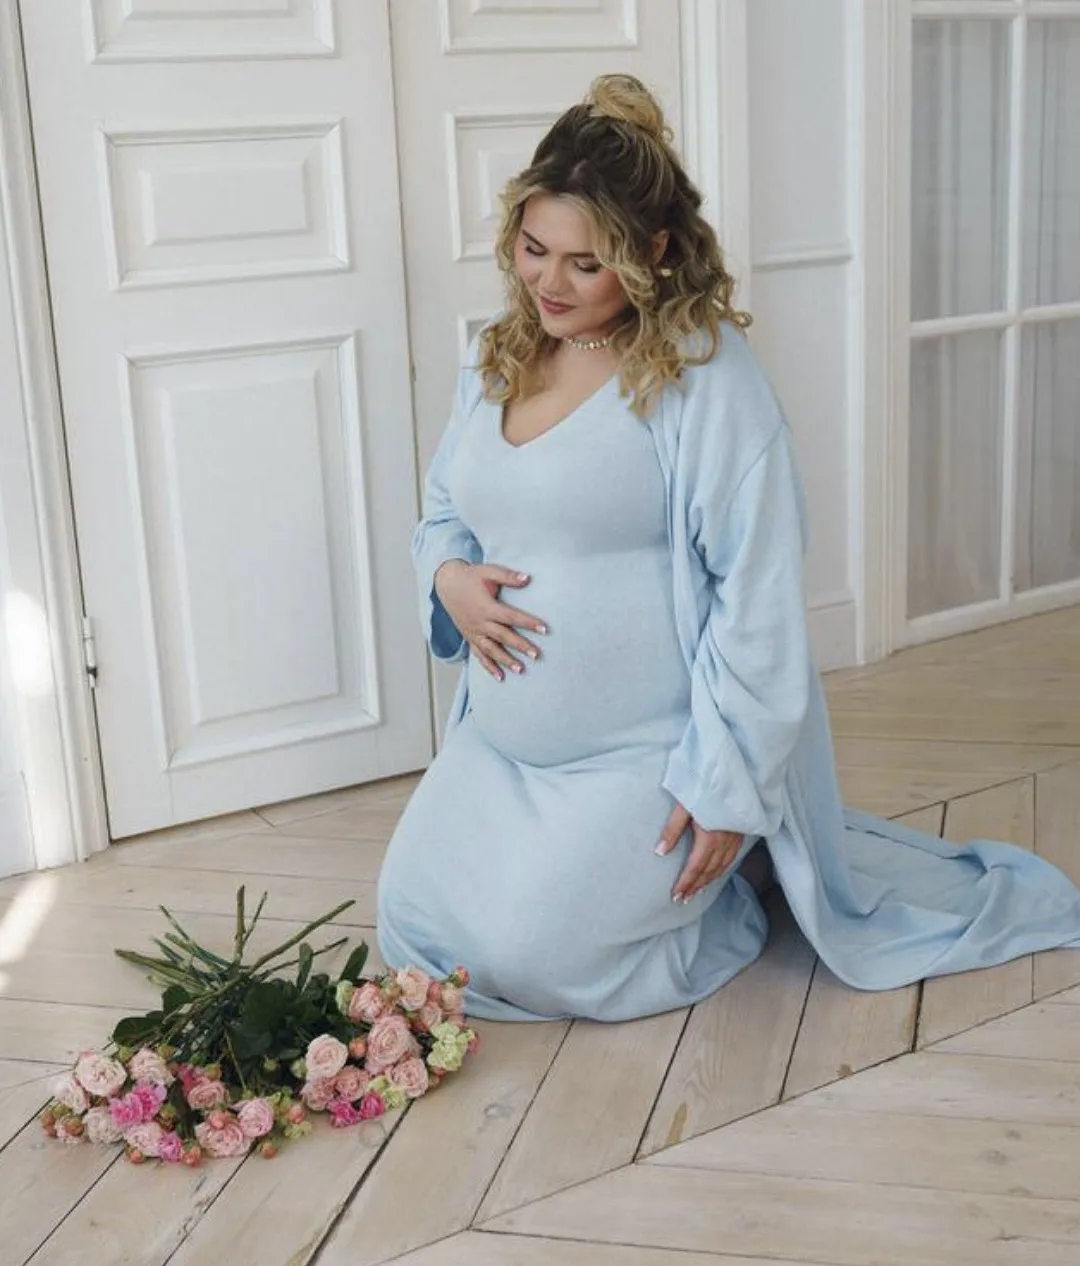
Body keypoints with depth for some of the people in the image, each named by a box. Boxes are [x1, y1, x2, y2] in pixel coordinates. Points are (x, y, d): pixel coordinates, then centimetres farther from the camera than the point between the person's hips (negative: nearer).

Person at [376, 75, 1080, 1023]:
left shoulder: (705, 376, -18)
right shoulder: (498, 358, 4)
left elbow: (758, 595, -19)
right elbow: (442, 509, 18)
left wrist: (726, 785, -19)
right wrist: (448, 573, -8)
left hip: (646, 757, -7)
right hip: (499, 745, 8)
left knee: (531, 961, -13)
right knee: (413, 927, 6)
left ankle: (729, 877, 13)